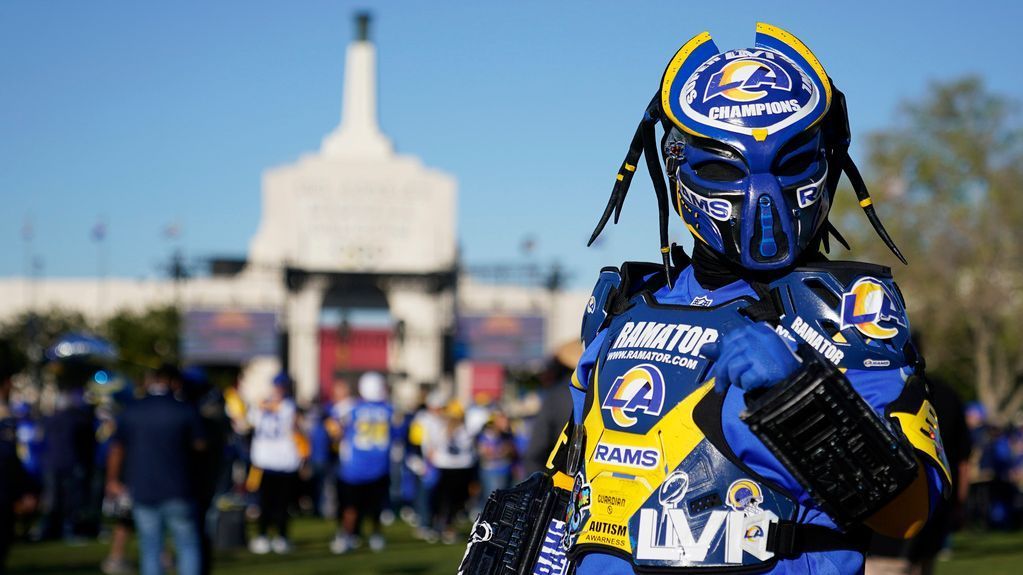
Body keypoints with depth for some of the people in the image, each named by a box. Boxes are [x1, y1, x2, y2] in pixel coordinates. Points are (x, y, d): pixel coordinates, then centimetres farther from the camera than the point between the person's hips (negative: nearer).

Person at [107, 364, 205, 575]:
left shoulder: (130, 412, 2)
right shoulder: (186, 411, -6)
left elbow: (116, 449, 9)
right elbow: (200, 445, 2)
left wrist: (112, 480, 23)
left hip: (142, 492, 2)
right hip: (178, 491, -2)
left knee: (150, 551, 8)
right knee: (188, 545, 6)